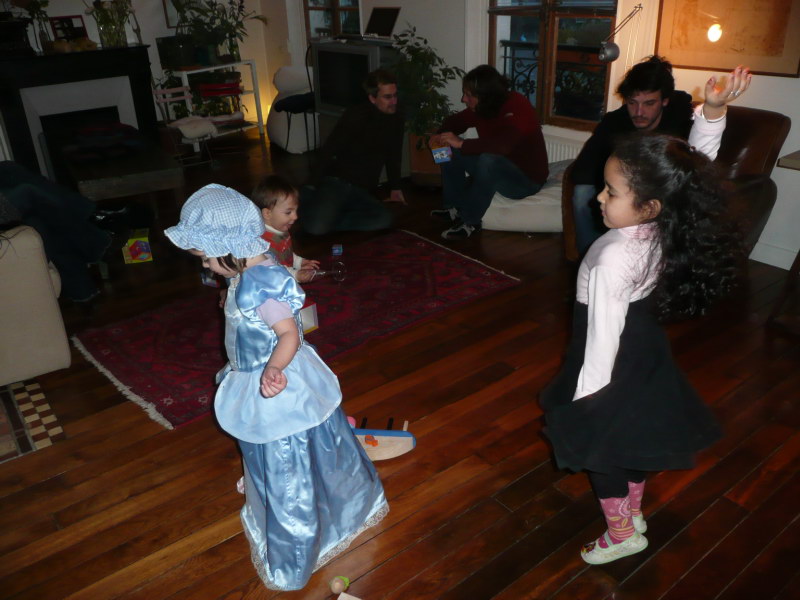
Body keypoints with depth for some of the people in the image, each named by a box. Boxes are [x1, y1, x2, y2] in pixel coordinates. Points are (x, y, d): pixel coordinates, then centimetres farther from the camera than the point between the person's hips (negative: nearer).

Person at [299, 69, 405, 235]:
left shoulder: (396, 121, 10)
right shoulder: (356, 115, -8)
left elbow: (393, 157, 24)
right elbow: (328, 151, -8)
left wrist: (395, 188, 25)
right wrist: (316, 185, -11)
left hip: (364, 192, 5)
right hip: (337, 182, -5)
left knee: (385, 218, -29)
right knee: (315, 227, -30)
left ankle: (325, 220, -13)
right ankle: (310, 196, 7)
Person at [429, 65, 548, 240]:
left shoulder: (517, 107, -27)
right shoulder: (481, 108, -5)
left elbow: (502, 145, -44)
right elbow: (455, 121, 10)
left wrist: (461, 143, -39)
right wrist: (441, 136, -12)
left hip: (526, 179, -8)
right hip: (497, 169, 8)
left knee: (488, 160, -38)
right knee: (451, 150, -2)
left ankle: (470, 221, -23)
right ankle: (455, 207, 0)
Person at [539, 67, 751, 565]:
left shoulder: (614, 259, -33)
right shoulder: (667, 228, -14)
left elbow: (605, 332, -27)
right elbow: (696, 165, -1)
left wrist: (587, 390, -17)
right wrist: (713, 111, -9)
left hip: (616, 367, -7)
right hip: (646, 355, 8)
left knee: (603, 448, 14)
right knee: (636, 437, 25)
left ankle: (622, 534, 32)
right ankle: (633, 511, 46)